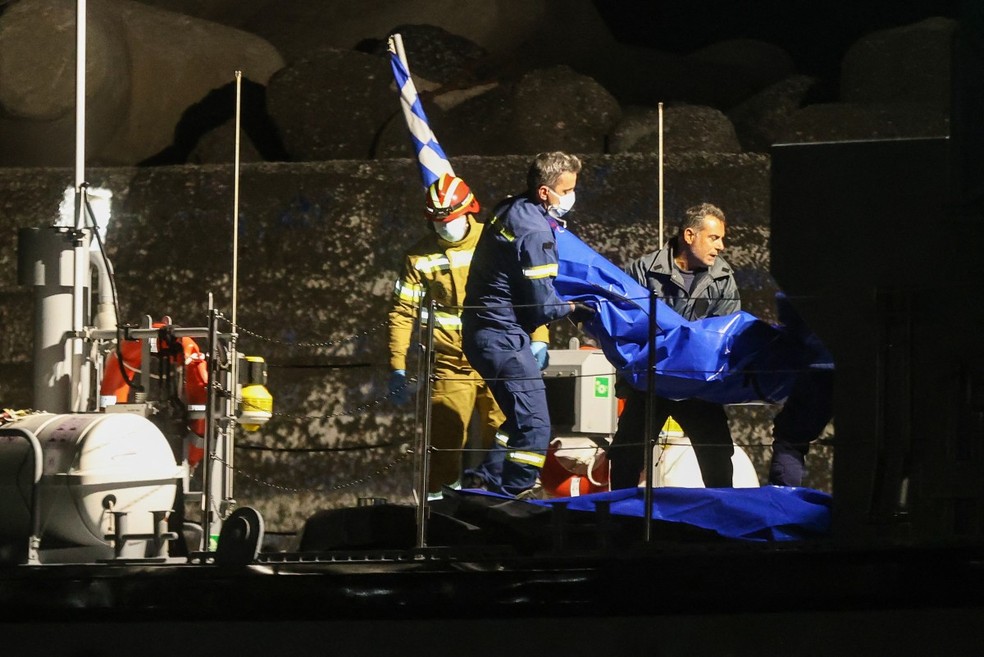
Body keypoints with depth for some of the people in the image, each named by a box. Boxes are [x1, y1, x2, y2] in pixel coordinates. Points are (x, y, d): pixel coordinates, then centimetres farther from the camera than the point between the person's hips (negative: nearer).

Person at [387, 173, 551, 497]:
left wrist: (539, 340, -6)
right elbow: (402, 313, 5)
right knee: (443, 446, -1)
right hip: (449, 368, 0)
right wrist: (397, 369, 0)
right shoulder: (420, 257, 5)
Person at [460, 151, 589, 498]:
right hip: (503, 336, -10)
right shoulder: (535, 233, -20)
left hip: (482, 331, 10)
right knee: (535, 426, -8)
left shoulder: (510, 211, 10)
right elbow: (541, 306, -17)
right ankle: (513, 497, -5)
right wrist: (572, 307, 2)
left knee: (522, 417, 21)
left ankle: (484, 481, 24)